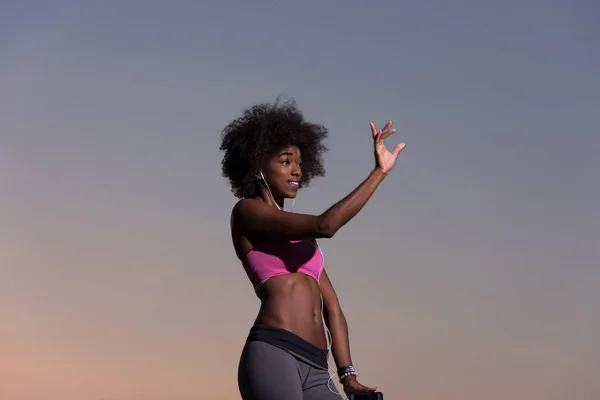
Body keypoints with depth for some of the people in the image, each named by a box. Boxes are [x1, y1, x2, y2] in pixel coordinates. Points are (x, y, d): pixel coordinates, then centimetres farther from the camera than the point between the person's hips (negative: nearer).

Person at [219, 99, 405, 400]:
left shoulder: (300, 237, 29)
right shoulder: (246, 212, 5)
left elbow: (331, 308, 22)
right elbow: (325, 226, -11)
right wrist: (379, 171, -4)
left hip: (314, 374, 8)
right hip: (271, 359, -8)